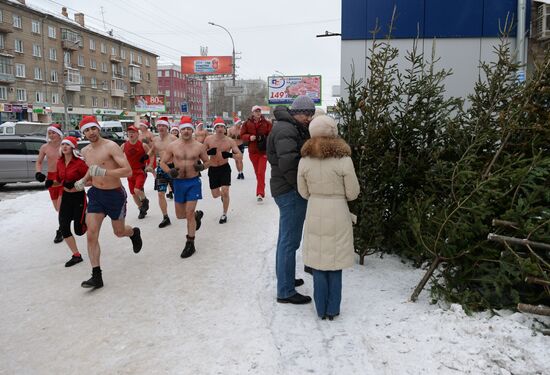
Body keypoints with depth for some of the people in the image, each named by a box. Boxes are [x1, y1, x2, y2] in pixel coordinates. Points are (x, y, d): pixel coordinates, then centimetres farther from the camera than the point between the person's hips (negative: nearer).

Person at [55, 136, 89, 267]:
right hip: (66, 196, 6)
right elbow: (58, 180, 18)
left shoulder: (79, 162, -15)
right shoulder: (60, 162, 5)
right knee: (64, 228, -1)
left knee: (79, 230, -2)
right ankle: (76, 255, 11)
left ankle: (86, 222, 36)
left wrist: (76, 184, -23)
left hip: (78, 197, -6)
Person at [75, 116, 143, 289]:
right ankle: (96, 276, 0)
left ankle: (134, 233, 52)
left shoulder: (111, 146, -17)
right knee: (91, 235, -7)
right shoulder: (85, 151, 5)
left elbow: (128, 170, -26)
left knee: (119, 232, 14)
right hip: (96, 193, 5)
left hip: (115, 194, -5)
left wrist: (103, 172, -35)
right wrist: (84, 180, 7)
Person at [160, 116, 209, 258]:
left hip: (193, 182, -3)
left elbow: (207, 161, 9)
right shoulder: (172, 146, -2)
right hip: (178, 182, 3)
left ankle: (190, 244, 6)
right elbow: (162, 162, 4)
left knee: (189, 214, -7)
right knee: (180, 215, 14)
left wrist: (202, 166, -15)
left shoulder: (199, 146, -4)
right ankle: (197, 215, 47)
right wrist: (169, 171, -17)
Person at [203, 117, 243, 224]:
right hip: (212, 169, 2)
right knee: (215, 195, 9)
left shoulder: (230, 141, -11)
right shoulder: (209, 139, -7)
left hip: (225, 168, -2)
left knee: (225, 192, -13)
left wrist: (230, 155, -34)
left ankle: (224, 214, 9)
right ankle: (222, 194, 49)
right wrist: (208, 152, -22)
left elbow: (240, 156, -14)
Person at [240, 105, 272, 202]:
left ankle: (260, 194, -9)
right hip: (252, 151, 2)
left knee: (261, 173, -10)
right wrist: (249, 137, -14)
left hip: (263, 151, -2)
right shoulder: (247, 123, 2)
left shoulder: (266, 123, -2)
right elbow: (242, 135, 4)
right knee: (257, 172, 13)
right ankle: (261, 191, 29)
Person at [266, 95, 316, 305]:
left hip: (288, 190, 11)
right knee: (290, 241, -6)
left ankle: (284, 278, 35)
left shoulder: (295, 129, 18)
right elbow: (288, 164, -25)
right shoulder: (286, 130, -16)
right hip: (291, 191, -11)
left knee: (286, 238, 20)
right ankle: (285, 292, 1)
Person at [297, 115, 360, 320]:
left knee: (318, 263, 13)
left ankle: (321, 309, 23)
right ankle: (332, 309, 22)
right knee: (335, 264, 11)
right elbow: (353, 193, -6)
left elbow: (303, 192, 4)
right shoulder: (343, 159, -13)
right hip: (337, 214, -2)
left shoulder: (304, 160, -4)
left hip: (314, 214, 2)